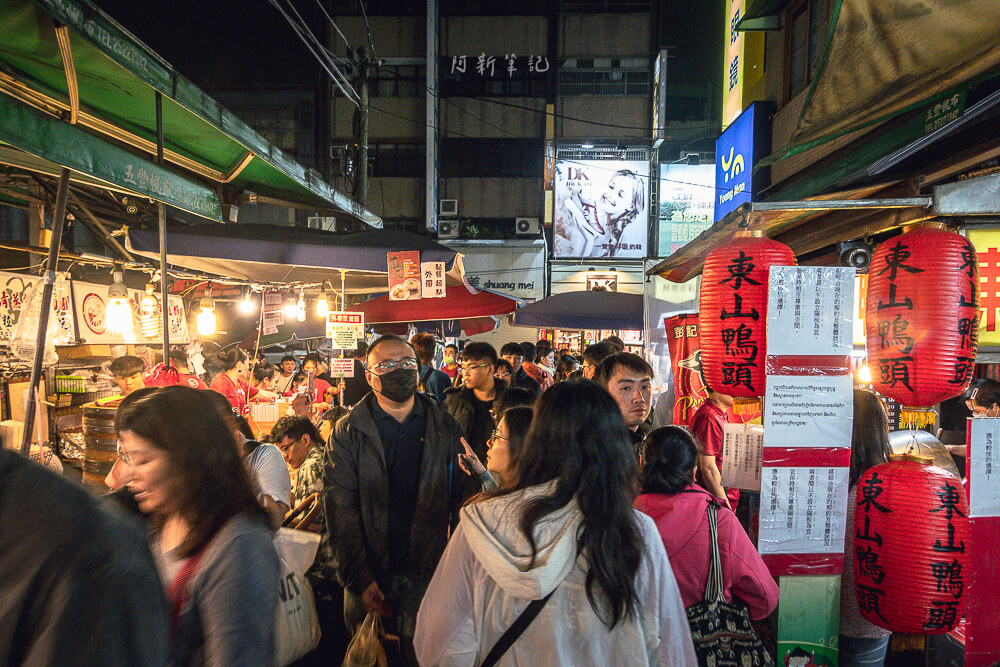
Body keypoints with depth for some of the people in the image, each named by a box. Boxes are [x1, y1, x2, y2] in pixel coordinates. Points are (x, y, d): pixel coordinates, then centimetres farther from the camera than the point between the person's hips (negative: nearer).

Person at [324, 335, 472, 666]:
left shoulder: (445, 428, 1)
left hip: (427, 575, 1)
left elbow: (463, 496, 1)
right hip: (368, 576, 0)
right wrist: (359, 578, -15)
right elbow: (340, 510, -8)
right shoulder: (348, 431, -4)